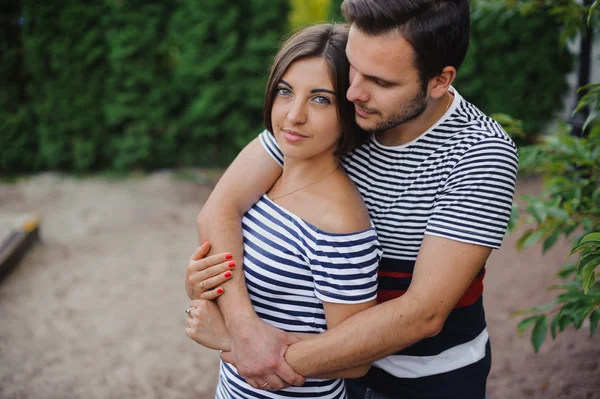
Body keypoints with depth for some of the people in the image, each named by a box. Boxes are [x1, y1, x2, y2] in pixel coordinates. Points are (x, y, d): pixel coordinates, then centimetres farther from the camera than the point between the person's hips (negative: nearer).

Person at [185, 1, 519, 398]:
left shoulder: (483, 155, -26)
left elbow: (424, 313, -28)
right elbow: (221, 207, -19)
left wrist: (289, 361, -27)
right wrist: (244, 325, -33)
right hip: (346, 355, 3)